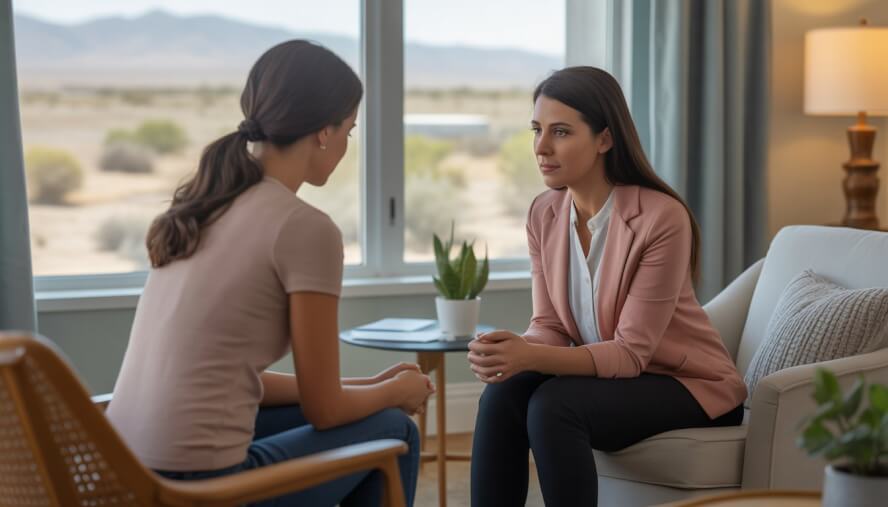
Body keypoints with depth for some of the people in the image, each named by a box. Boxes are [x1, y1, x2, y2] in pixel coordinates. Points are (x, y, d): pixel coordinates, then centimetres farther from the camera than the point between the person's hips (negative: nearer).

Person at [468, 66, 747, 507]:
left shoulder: (661, 218, -23)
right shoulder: (543, 214, -3)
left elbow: (631, 351, -23)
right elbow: (549, 327, -3)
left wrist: (532, 357, -36)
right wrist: (513, 350, -27)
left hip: (689, 386, -5)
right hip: (605, 375, 6)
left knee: (552, 405, -30)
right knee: (502, 394, -23)